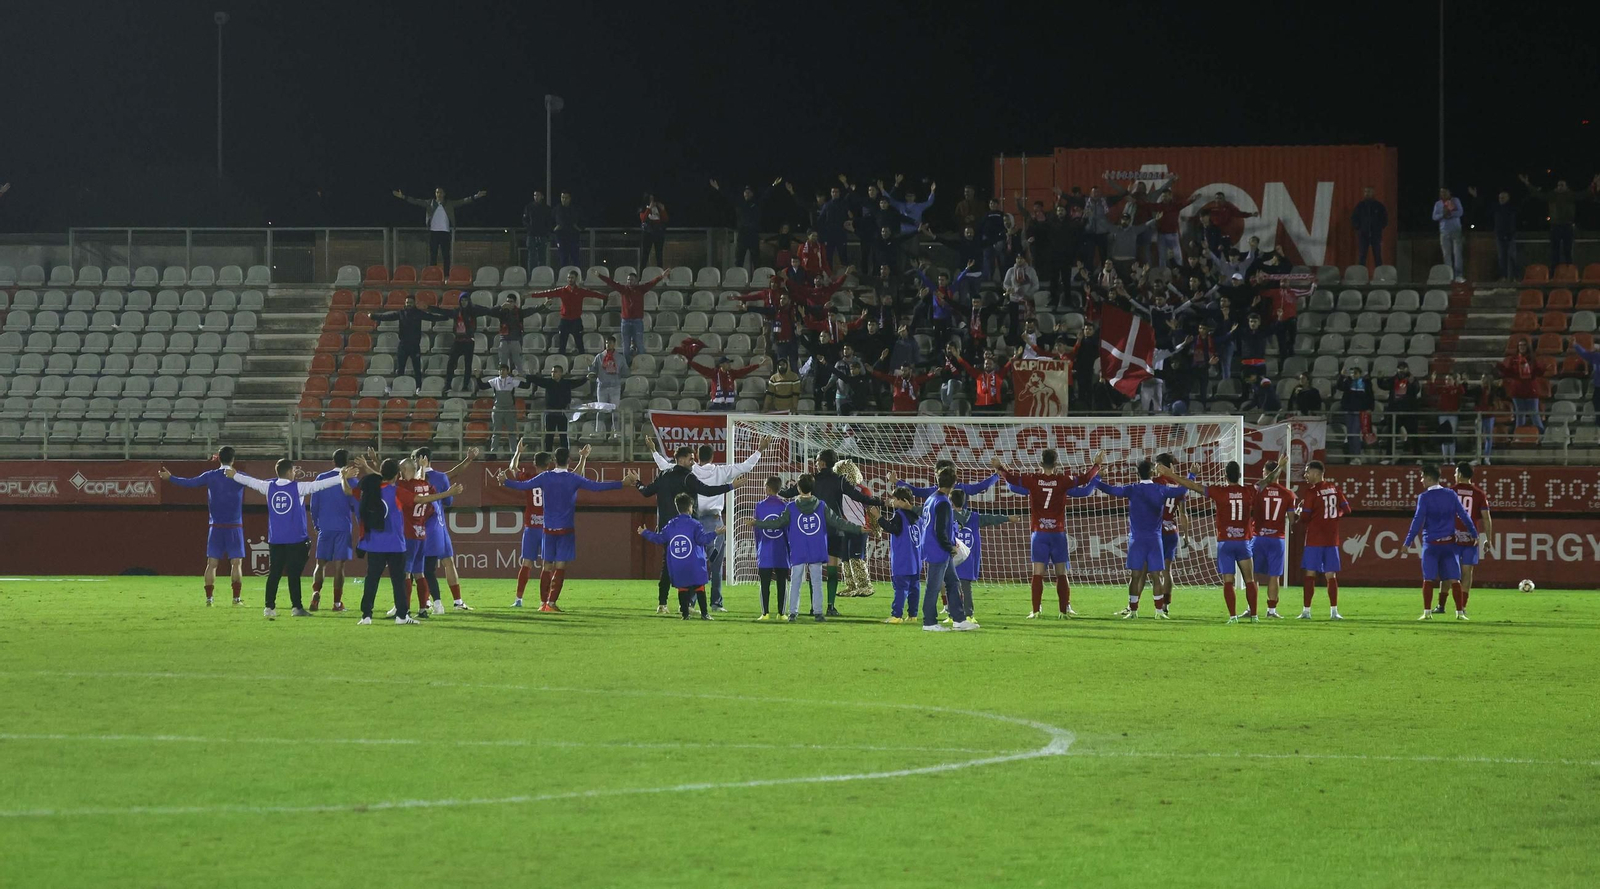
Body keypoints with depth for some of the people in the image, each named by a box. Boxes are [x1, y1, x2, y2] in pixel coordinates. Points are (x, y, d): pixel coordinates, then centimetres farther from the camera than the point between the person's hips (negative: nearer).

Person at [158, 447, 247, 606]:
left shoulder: (210, 476, -1)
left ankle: (208, 598, 1)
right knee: (236, 563, 1)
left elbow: (188, 483, 4)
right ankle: (236, 597, -6)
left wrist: (169, 478, 18)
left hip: (216, 527, 1)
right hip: (234, 526, -1)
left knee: (211, 563, 4)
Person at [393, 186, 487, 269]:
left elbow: (463, 201, -1)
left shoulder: (450, 204, 5)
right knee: (432, 256, 2)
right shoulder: (429, 203, 7)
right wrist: (403, 197, -6)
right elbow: (416, 201, 3)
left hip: (445, 232, -1)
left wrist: (475, 197, -12)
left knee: (446, 256, -1)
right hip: (433, 232, 1)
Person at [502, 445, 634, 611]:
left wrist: (505, 482, 28)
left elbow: (522, 486, 9)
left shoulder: (545, 478, 0)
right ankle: (552, 602, -9)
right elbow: (597, 486, -10)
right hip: (566, 529, -3)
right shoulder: (573, 479, -7)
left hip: (548, 528, 3)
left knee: (548, 566, 9)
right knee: (560, 566, -2)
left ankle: (544, 603, 9)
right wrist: (622, 483, -4)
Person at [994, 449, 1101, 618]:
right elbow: (1085, 478, -1)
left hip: (1039, 534, 0)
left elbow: (1012, 478, -4)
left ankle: (1035, 610, -9)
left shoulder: (1033, 479, -4)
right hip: (1058, 534, 0)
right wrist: (1096, 465, 14)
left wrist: (999, 468, 12)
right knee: (1061, 574, 7)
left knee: (1038, 574, -2)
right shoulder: (1063, 480, -4)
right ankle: (1065, 608, 6)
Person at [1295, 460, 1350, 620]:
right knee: (1331, 575, 6)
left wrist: (1298, 511, 9)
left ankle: (1306, 611, -1)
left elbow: (1304, 517, -12)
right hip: (1332, 539, 4)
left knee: (1310, 574, 0)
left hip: (1314, 540, -4)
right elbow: (1346, 510, 8)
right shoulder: (1334, 488, 5)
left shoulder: (1310, 492, -10)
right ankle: (1334, 611, 3)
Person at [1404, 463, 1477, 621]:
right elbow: (1464, 515, 6)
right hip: (1449, 542, 3)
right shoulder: (1450, 494, 3)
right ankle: (1460, 612, -1)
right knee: (1454, 579, 3)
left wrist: (1408, 542, -9)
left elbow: (1418, 520, -12)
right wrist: (1475, 535, 15)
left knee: (1428, 579, 3)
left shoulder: (1424, 497, -7)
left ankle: (1427, 612, -2)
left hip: (1431, 543, -3)